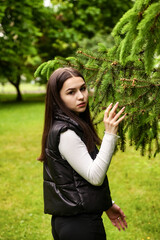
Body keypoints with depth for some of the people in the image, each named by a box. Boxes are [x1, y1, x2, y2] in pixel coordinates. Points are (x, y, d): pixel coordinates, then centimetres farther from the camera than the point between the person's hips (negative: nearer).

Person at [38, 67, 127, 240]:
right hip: (80, 225, -9)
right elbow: (95, 177, -22)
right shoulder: (65, 133, -20)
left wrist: (107, 204, 20)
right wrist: (110, 134, -26)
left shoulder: (74, 125, 9)